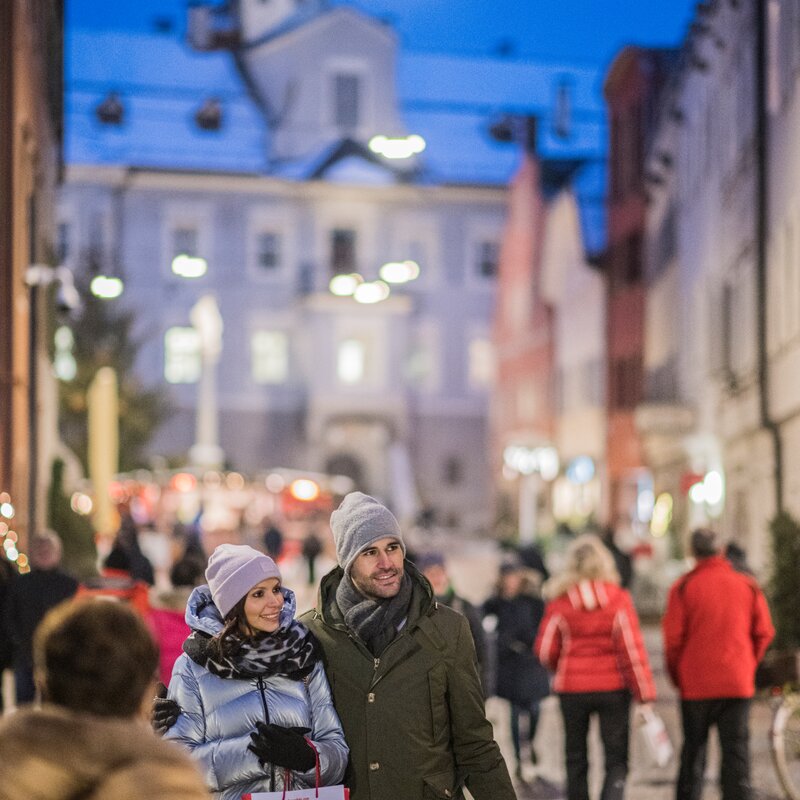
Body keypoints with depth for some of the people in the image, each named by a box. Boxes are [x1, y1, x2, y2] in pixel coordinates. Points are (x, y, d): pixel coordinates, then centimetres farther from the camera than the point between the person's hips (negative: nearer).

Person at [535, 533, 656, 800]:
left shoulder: (559, 603, -6)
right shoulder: (618, 600, -8)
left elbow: (545, 651, -3)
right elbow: (632, 650, -10)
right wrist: (644, 695, -6)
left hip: (572, 688, 1)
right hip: (613, 688, -1)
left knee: (576, 760, 14)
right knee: (616, 760, 5)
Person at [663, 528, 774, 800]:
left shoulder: (684, 587, -5)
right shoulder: (747, 585, 2)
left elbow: (673, 638, -7)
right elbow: (764, 633, 4)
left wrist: (677, 676, 7)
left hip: (695, 684, -1)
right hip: (738, 685, 1)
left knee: (693, 750, 11)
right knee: (736, 752, 3)